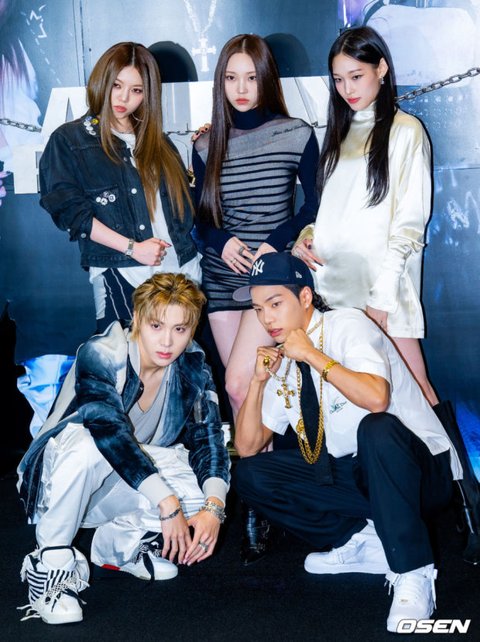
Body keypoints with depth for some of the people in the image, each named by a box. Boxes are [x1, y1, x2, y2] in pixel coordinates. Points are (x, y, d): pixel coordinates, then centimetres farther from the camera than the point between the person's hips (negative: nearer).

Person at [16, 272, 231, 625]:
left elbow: (208, 438, -11)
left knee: (199, 495, -22)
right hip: (57, 474, -5)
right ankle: (49, 564, -19)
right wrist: (166, 502, -40)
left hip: (126, 485, 5)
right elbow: (110, 431, -36)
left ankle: (118, 543, 7)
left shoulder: (192, 367, -7)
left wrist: (213, 506, -28)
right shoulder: (101, 354, -23)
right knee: (84, 441, -38)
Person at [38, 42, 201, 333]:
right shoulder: (68, 140, 5)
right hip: (120, 275, -4)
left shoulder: (157, 142, 20)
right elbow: (69, 210, -5)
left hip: (183, 267, 5)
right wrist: (132, 247, -10)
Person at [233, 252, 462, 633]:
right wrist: (259, 380, -5)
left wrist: (313, 355, -23)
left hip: (419, 468, -7)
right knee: (250, 475, -6)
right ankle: (361, 539, -3)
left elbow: (376, 399, -33)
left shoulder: (347, 325, -13)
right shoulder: (282, 360, 5)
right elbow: (248, 447, 7)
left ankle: (412, 576, -27)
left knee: (376, 428, -39)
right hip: (349, 473, 7)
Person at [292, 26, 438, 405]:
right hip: (332, 283, 6)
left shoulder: (406, 131, -2)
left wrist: (381, 296, -13)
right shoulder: (340, 131, 18)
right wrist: (306, 236, 2)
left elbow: (410, 223, -8)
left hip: (381, 287, -6)